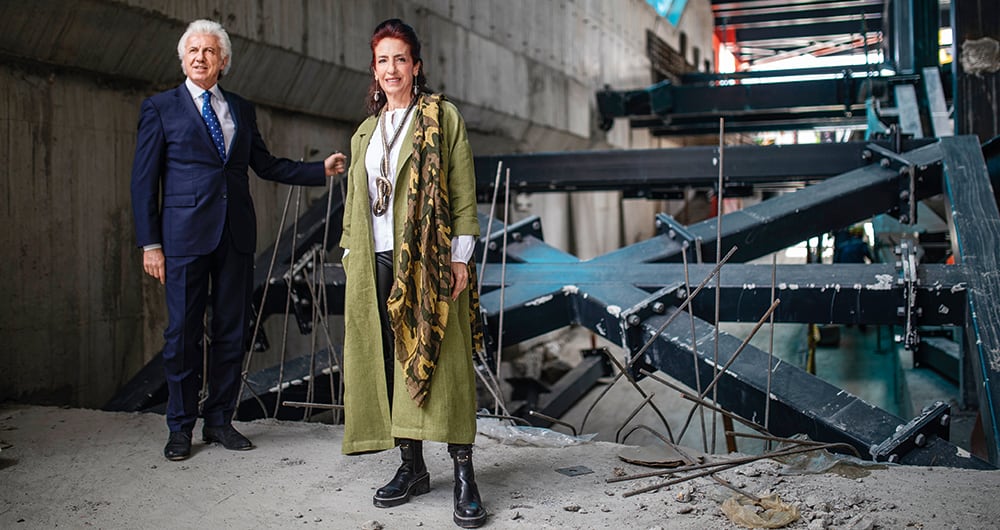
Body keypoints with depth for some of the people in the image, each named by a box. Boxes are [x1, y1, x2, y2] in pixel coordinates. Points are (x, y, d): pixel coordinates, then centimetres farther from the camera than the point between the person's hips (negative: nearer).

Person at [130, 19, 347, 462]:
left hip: (236, 234, 4)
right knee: (183, 333, 1)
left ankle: (219, 420, 20)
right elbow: (144, 179, 1)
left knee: (232, 330, 7)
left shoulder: (241, 110, 14)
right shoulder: (160, 108, 3)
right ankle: (181, 427, 15)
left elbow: (265, 164, 18)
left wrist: (321, 170, 7)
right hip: (186, 235, -4)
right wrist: (150, 243, -6)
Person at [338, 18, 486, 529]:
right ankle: (411, 467, 15)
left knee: (438, 362, -7)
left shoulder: (442, 118, 3)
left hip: (427, 259, -5)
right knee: (389, 362, 5)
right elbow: (355, 201, 20)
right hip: (376, 262, 5)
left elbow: (463, 193, -2)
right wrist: (351, 254, 12)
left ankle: (463, 474, -2)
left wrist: (460, 257, -8)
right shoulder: (366, 132, 19)